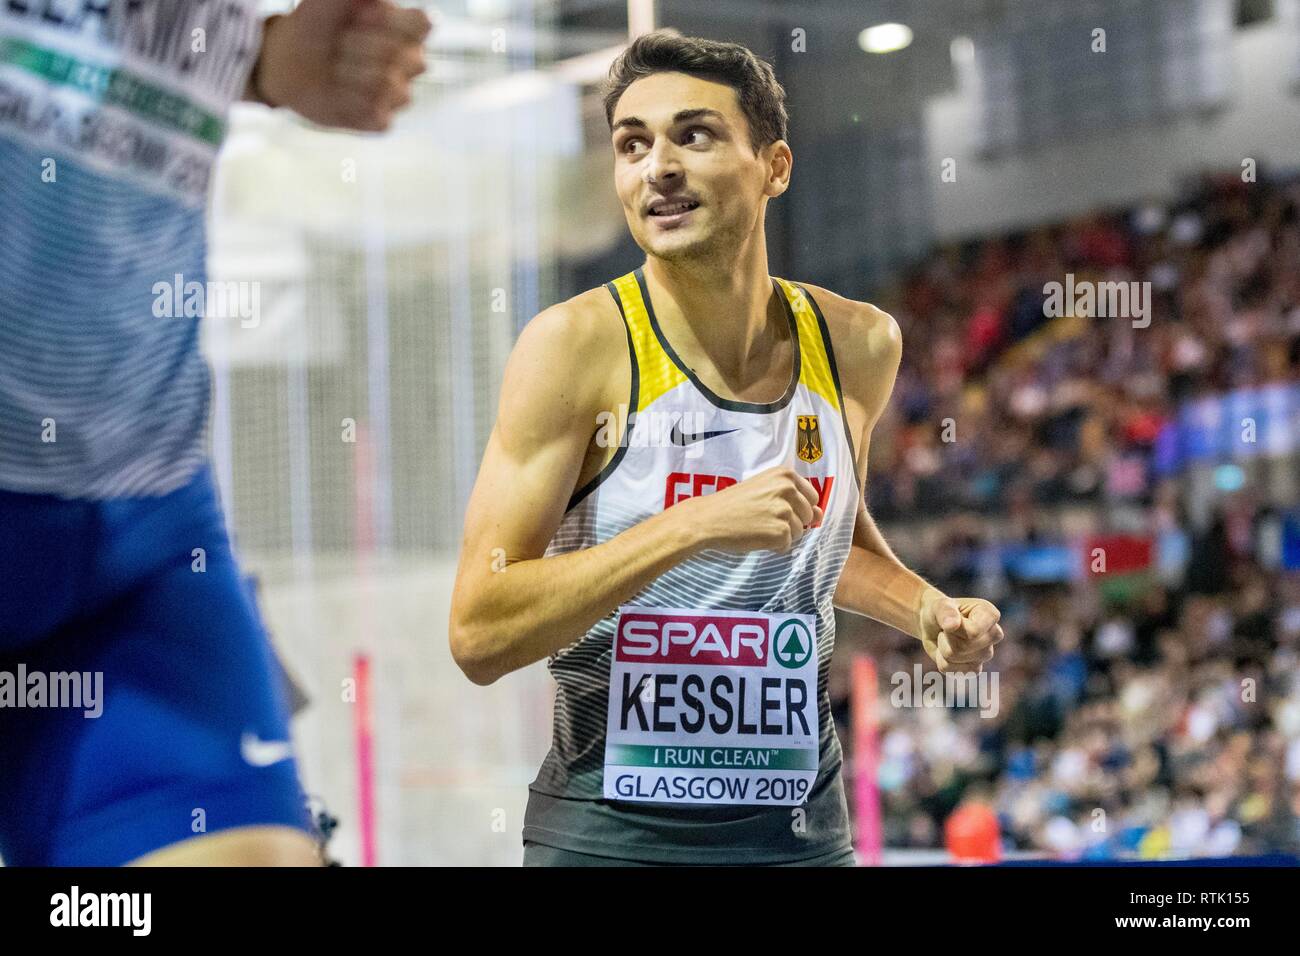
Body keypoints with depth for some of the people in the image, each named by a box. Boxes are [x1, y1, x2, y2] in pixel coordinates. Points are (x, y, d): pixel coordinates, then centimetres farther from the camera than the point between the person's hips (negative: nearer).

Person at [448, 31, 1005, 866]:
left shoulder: (857, 345, 1)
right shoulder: (577, 345, -13)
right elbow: (479, 634, -19)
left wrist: (923, 609, 3)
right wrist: (692, 527, -26)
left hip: (800, 831, 4)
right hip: (609, 835, -4)